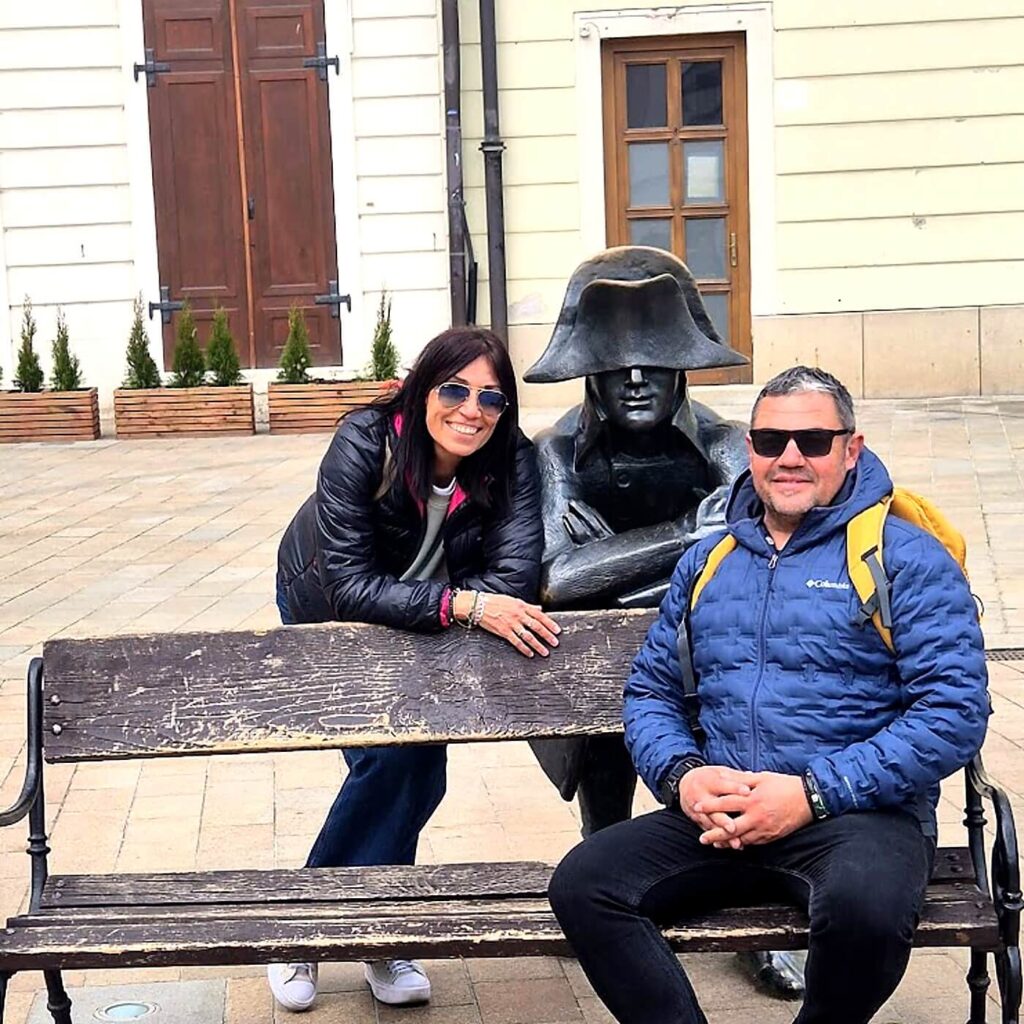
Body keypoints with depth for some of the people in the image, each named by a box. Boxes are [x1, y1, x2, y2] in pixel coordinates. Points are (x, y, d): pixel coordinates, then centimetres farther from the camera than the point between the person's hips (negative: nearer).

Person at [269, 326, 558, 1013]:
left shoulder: (512, 460, -25)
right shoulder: (365, 443, -33)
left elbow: (514, 578, -33)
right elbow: (348, 585, -37)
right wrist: (465, 606, -47)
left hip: (426, 629, 3)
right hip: (329, 614, -3)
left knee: (419, 769, -3)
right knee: (391, 760, -14)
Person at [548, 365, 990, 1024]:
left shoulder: (907, 560, 1)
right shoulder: (706, 562, 17)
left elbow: (955, 712, -8)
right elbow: (650, 692, 20)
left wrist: (814, 792, -15)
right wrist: (680, 774, -3)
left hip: (859, 814, -4)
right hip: (720, 818, 4)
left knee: (864, 905, -37)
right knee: (581, 884, -20)